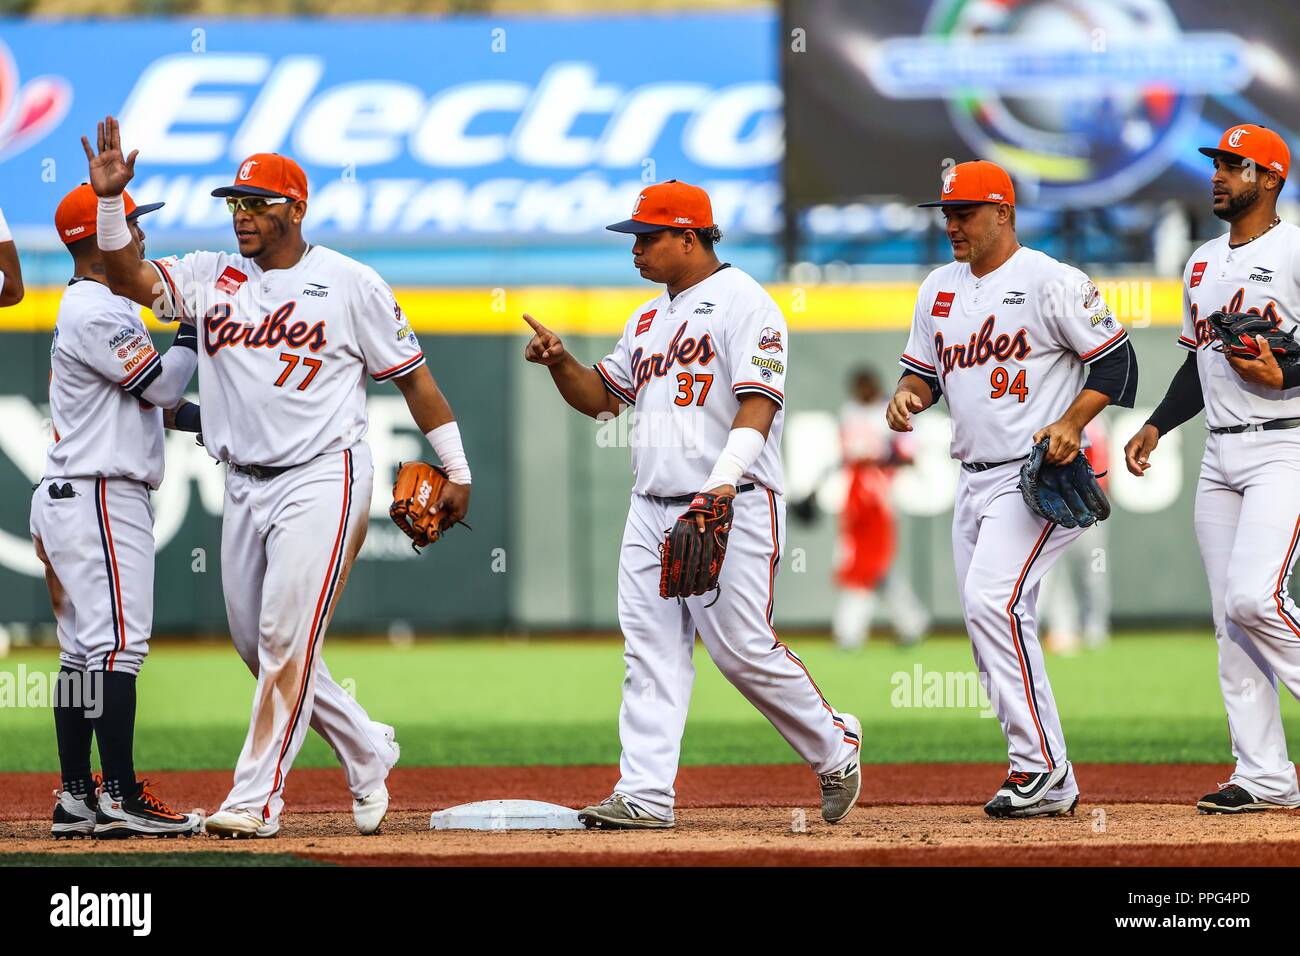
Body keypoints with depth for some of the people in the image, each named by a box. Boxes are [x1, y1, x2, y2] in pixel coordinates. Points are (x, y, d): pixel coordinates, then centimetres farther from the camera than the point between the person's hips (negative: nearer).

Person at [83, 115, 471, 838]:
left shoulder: (351, 283, -1)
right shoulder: (213, 278, 10)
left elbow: (411, 373, 2)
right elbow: (130, 277, -2)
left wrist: (458, 471, 1)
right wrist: (111, 200, -16)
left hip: (323, 480, -6)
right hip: (246, 488, 6)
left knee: (287, 637, -13)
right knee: (256, 640, 8)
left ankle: (257, 799, -12)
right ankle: (367, 751, 26)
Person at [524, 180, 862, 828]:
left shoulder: (744, 303, -6)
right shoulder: (649, 318, 21)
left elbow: (758, 403, -17)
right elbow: (603, 398, 25)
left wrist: (724, 481, -29)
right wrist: (560, 364, 4)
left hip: (731, 509, -8)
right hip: (652, 509, 8)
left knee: (743, 649, -9)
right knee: (651, 652, -1)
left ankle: (834, 747, 11)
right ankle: (645, 795, -5)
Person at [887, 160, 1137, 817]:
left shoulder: (1050, 282, -8)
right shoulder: (940, 288, 14)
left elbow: (1116, 361, -7)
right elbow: (923, 369, 21)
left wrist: (1071, 423, -20)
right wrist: (907, 393, -2)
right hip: (973, 483, 8)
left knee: (992, 599, -23)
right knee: (986, 621, 5)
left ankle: (1041, 765, -20)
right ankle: (1051, 786, 10)